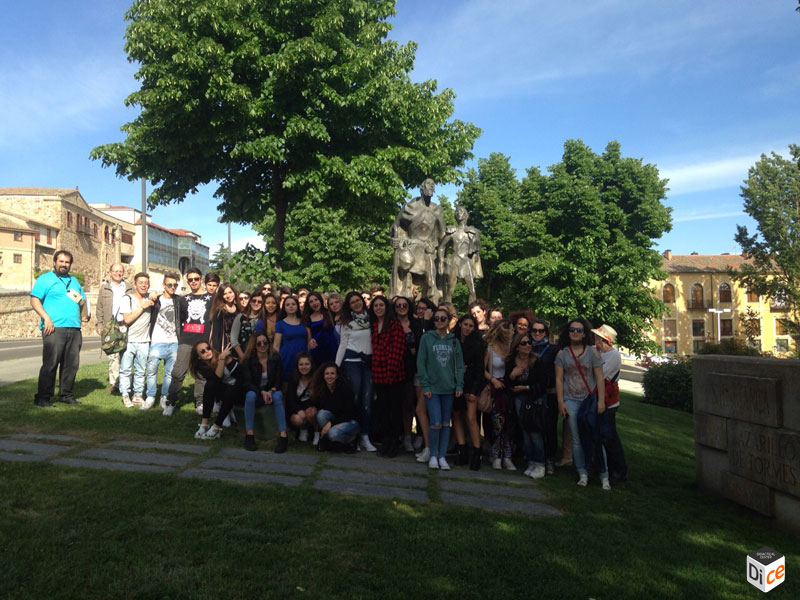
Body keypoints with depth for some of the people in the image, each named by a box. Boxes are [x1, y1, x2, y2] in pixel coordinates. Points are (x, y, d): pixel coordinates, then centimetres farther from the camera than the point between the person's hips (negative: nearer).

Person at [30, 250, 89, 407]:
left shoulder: (74, 281, 23)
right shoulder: (44, 279, 5)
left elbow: (84, 301, 28)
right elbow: (34, 300, -5)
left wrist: (80, 300, 4)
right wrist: (46, 318, -17)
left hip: (74, 329, 6)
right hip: (54, 329, -6)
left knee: (72, 364, 6)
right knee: (50, 363, -7)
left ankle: (66, 394, 16)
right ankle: (43, 397, 1)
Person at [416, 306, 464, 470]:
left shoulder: (454, 341, 8)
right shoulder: (427, 338, 1)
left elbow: (459, 364, 9)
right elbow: (421, 363, -2)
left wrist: (459, 385, -1)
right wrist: (425, 386, -8)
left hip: (449, 388, 3)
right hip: (432, 388, -3)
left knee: (446, 423, 8)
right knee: (436, 423, -9)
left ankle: (442, 456, 18)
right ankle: (433, 455, 10)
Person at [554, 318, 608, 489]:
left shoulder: (592, 352, 2)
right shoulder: (562, 353, 5)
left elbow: (599, 378, 0)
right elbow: (559, 379, 5)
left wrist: (601, 401, -6)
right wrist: (561, 402, -1)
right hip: (571, 401, 1)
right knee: (576, 440, 5)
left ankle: (604, 476, 6)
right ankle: (582, 474, 16)